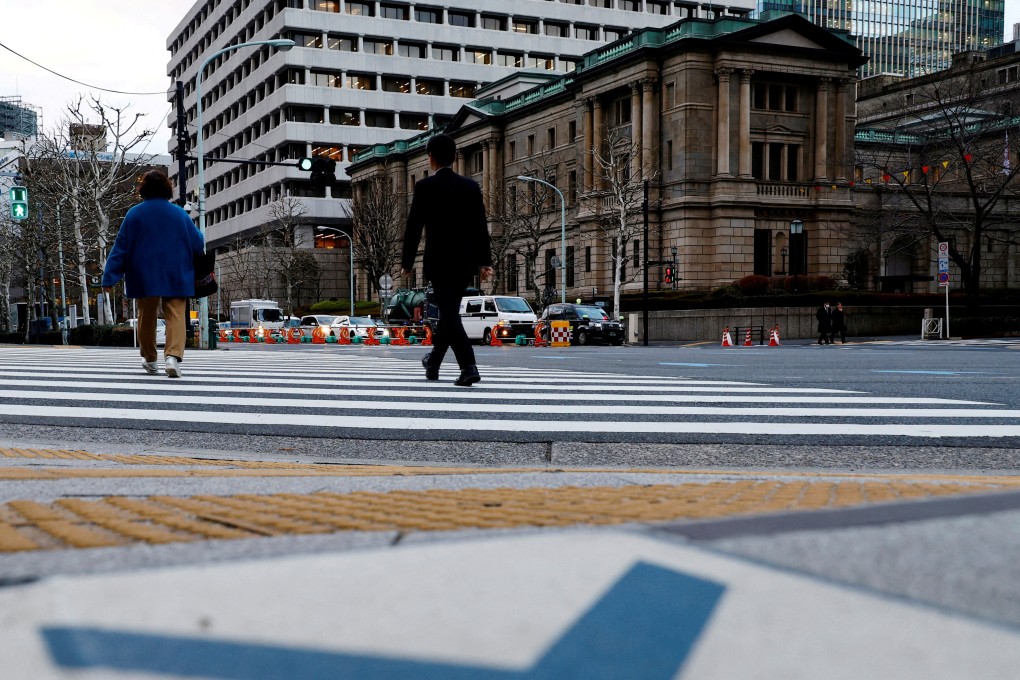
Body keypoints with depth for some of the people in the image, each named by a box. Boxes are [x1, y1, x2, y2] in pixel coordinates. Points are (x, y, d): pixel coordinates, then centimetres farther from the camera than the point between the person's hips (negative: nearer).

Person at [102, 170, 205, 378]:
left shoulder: (134, 214, -3)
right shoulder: (179, 213, -2)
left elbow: (120, 247, -2)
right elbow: (198, 244, 4)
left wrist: (109, 277, 1)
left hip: (144, 277, 1)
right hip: (176, 277, -1)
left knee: (146, 317, 15)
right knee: (175, 316, -4)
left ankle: (149, 359, 27)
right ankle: (173, 355, -26)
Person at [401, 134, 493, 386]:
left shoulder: (425, 187, -6)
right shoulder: (471, 186, 6)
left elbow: (414, 227, -6)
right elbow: (481, 226, 5)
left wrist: (407, 261, 4)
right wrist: (484, 261, 8)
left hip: (439, 261, -5)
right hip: (466, 261, 5)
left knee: (449, 313, -5)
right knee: (449, 310, 18)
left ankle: (468, 366, -19)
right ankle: (433, 362, 33)